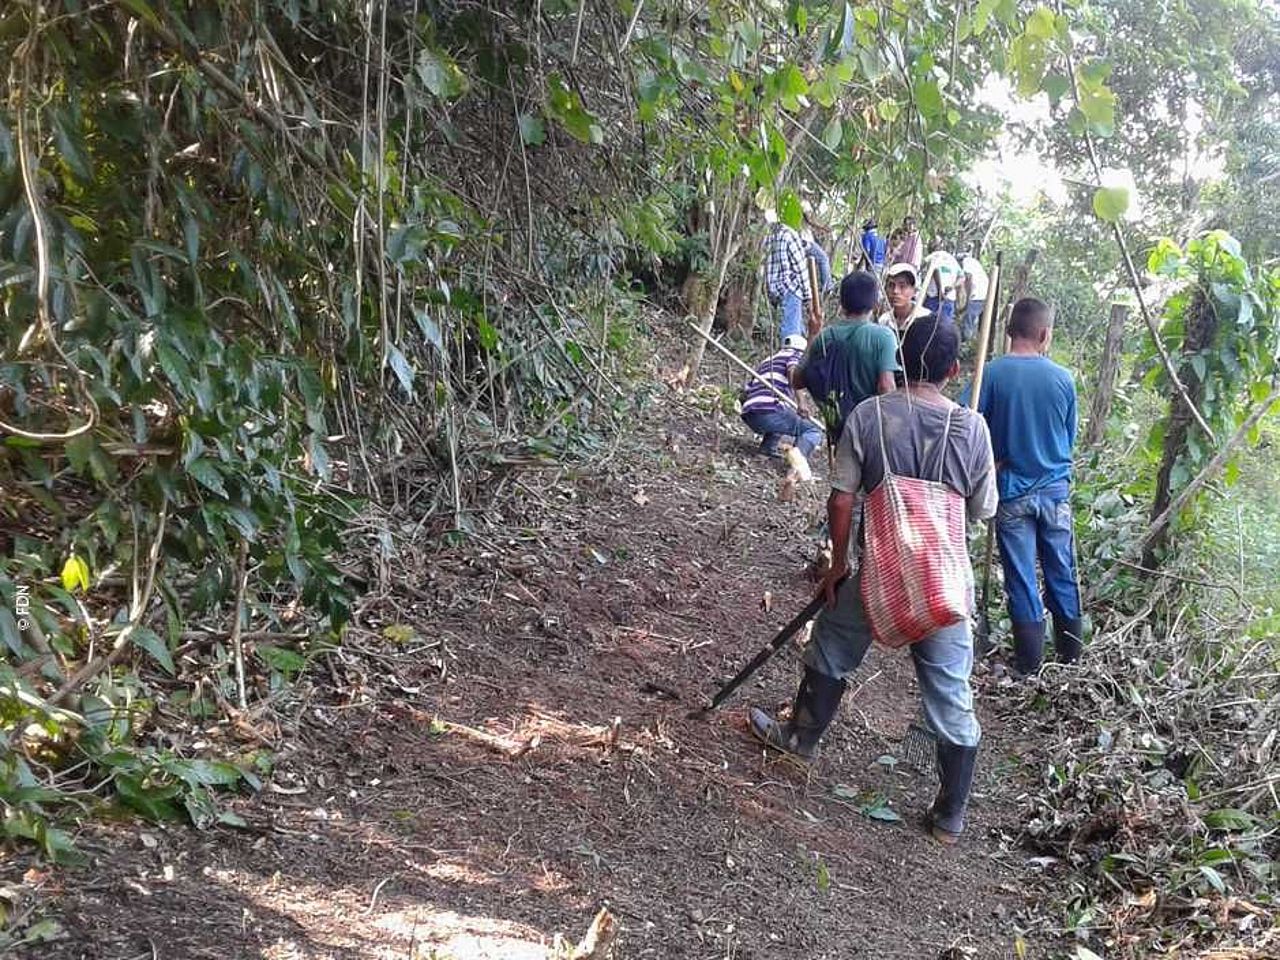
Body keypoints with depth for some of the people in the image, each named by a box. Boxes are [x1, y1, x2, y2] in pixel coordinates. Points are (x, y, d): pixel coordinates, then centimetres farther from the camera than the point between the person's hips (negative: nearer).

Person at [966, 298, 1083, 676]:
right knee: (1062, 574, 14)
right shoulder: (1063, 378, -6)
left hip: (1012, 491, -2)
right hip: (1055, 488, 2)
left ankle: (1030, 662, 11)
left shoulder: (992, 374, -12)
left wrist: (996, 459, 1)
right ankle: (1071, 653, 27)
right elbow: (1070, 437, 6)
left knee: (1021, 578, 5)